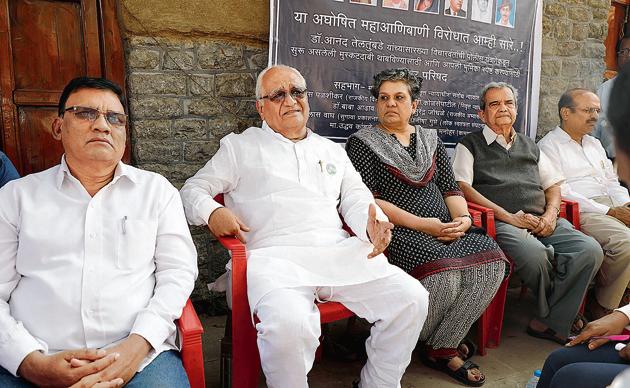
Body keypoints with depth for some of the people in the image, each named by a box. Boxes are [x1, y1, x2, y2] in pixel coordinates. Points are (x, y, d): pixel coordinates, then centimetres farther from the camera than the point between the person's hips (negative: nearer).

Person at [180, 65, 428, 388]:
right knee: (288, 325, -35)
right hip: (275, 255, -3)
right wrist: (211, 212, -9)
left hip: (340, 251, 4)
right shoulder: (239, 146, 17)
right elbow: (192, 190, 15)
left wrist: (372, 225, -5)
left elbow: (356, 199, 19)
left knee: (411, 298, -16)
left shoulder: (332, 151, 27)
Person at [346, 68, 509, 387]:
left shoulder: (430, 139, 20)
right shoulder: (362, 142, 3)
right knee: (443, 272, -30)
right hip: (397, 232, -6)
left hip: (444, 229, 6)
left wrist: (463, 217, -4)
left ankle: (444, 348, -4)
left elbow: (450, 188, 18)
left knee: (491, 259, -19)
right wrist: (420, 224, -15)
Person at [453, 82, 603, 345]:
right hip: (502, 223, -5)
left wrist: (551, 214, 1)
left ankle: (549, 323, -10)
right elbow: (462, 187, -5)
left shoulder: (530, 146, 28)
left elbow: (553, 185, 25)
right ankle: (562, 315, 0)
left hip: (542, 222, 6)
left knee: (590, 250, -20)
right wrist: (509, 217, -12)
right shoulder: (470, 145, 10)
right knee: (535, 255, -34)